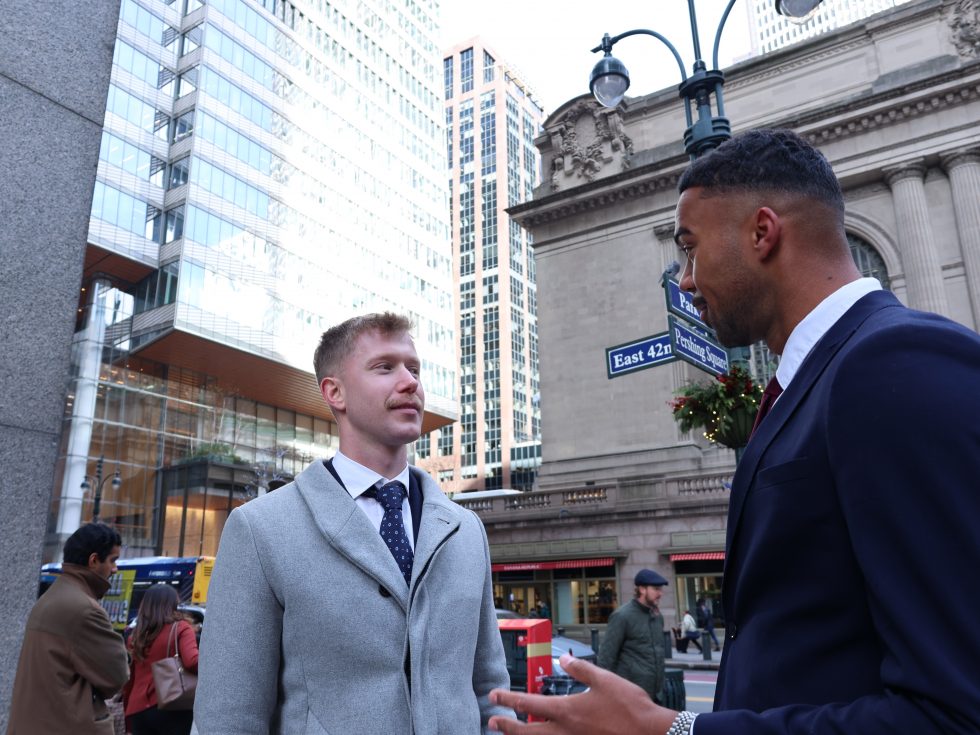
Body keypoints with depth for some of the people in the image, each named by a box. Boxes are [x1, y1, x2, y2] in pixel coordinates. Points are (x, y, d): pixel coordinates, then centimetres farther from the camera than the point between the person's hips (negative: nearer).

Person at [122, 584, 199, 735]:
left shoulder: (135, 636, 11)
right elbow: (192, 662, -20)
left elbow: (128, 680, 15)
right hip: (172, 709, -5)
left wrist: (128, 717, 23)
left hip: (138, 710, 5)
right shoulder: (180, 628, -4)